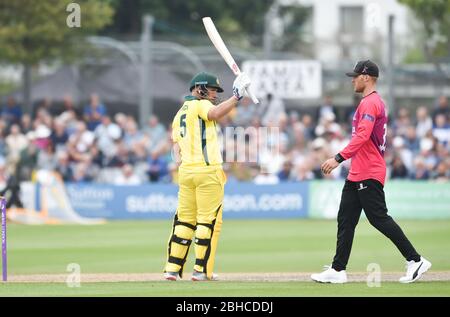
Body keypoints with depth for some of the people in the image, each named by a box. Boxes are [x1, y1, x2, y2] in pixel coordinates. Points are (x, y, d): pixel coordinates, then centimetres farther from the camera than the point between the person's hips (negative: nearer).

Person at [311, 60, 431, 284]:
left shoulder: (370, 103, -14)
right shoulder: (376, 102, 19)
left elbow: (362, 136, -26)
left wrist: (339, 158, -31)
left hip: (368, 174, -11)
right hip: (357, 174, 11)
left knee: (379, 218, -10)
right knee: (345, 220, 8)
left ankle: (415, 261, -7)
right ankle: (338, 270, 9)